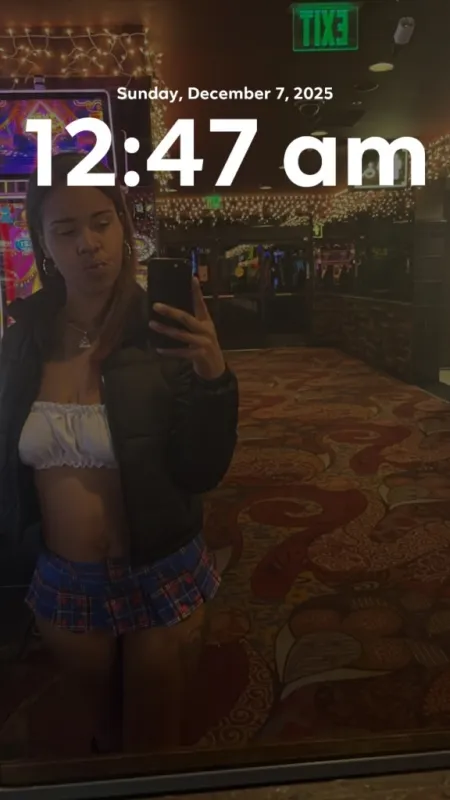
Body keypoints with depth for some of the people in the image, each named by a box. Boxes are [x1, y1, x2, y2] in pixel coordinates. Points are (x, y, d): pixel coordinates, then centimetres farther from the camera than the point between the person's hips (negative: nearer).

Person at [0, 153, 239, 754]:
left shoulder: (165, 334, -15)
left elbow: (201, 474, -16)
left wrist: (213, 378, -29)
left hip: (162, 578, -3)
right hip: (64, 587, 3)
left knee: (154, 747, 19)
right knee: (107, 733, 29)